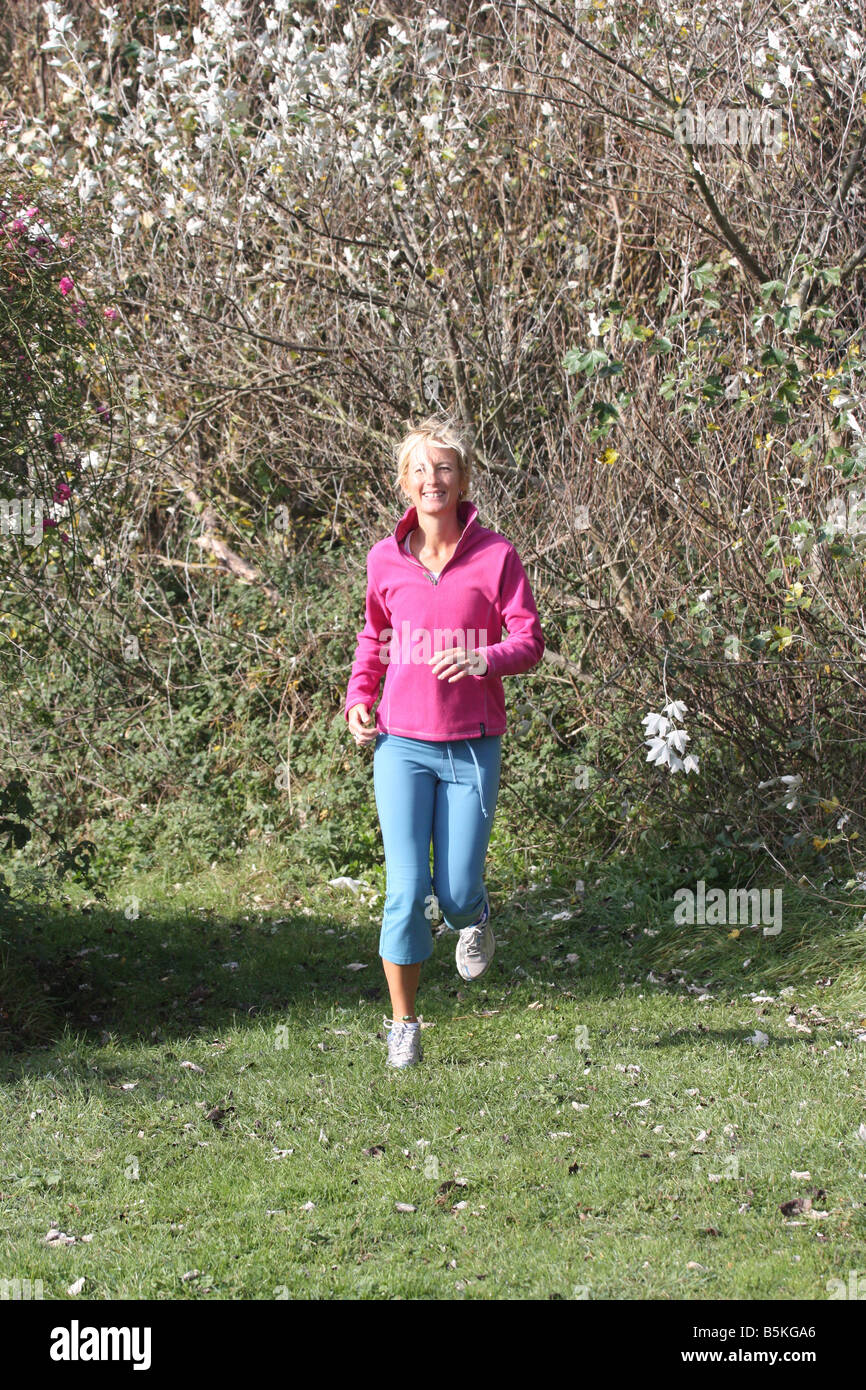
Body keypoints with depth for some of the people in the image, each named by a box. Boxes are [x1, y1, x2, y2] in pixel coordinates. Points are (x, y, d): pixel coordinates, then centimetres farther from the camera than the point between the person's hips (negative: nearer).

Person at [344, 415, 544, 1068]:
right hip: (402, 744, 1)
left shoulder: (495, 554, -4)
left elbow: (529, 641, -4)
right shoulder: (386, 559, 4)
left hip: (472, 747, -1)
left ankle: (474, 916, 38)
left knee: (455, 893, -2)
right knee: (406, 891, -6)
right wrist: (359, 696, 6)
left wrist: (481, 660, -24)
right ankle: (404, 1026, 9)